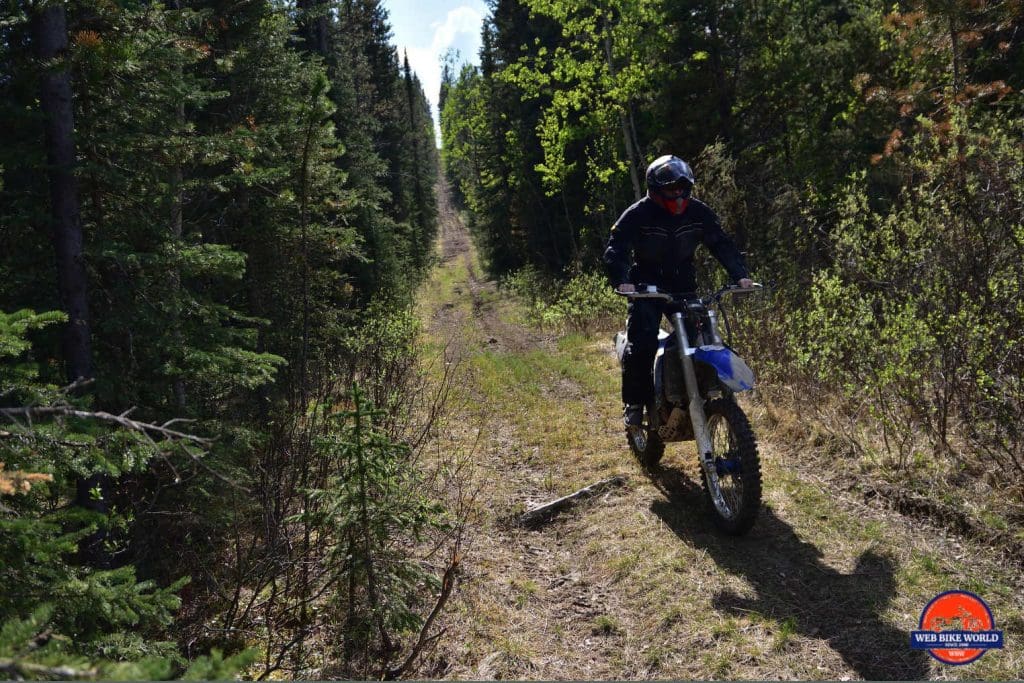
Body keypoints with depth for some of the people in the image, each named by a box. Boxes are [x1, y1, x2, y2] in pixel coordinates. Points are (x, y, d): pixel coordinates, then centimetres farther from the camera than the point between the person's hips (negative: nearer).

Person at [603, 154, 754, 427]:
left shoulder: (698, 212, -1)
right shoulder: (637, 215, -13)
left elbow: (722, 243, 2)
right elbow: (615, 250, -20)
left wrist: (740, 275, -12)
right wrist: (622, 280, -38)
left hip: (683, 283, 4)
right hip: (646, 285, -3)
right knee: (642, 343, -19)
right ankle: (634, 402, -5)